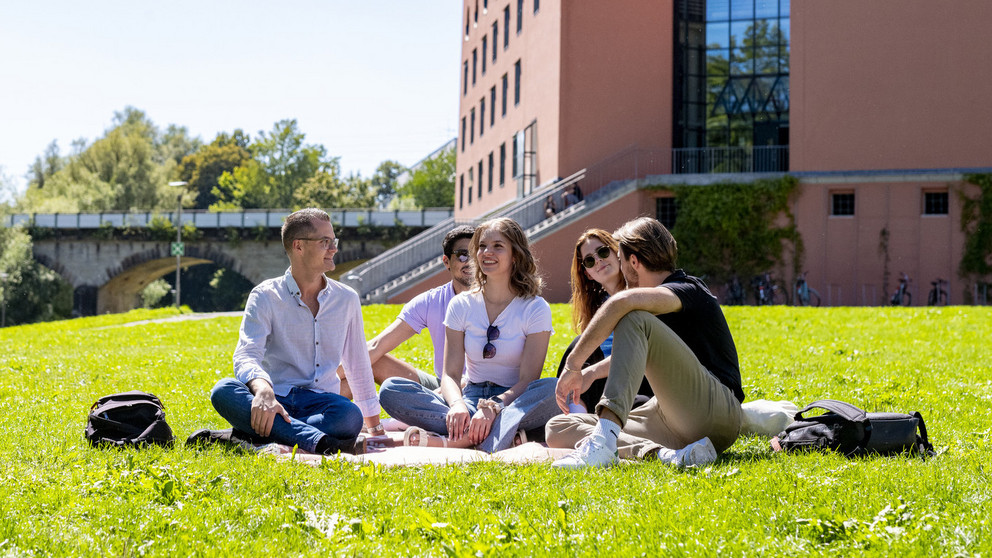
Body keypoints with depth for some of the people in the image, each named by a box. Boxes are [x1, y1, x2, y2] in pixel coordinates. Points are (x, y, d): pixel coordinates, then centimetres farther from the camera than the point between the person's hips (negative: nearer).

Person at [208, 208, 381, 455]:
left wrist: (374, 425, 22)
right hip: (277, 400, -1)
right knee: (224, 391, -35)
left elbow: (358, 365, 22)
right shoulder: (266, 296, 2)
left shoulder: (347, 299, 13)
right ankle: (319, 443, -49)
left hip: (320, 402, 2)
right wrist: (263, 390, -36)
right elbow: (246, 356, -13)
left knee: (351, 416, -35)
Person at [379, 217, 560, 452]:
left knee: (554, 391, -37)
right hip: (471, 399, 3)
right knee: (390, 389, -20)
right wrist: (457, 404, -24)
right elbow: (450, 373, -1)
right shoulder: (461, 305, 6)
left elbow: (528, 379, -10)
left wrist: (494, 406, -30)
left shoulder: (535, 309, -2)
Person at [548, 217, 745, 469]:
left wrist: (573, 364, -25)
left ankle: (604, 439, -42)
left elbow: (624, 301, -27)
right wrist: (593, 372, 45)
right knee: (557, 429, -2)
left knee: (634, 320, -24)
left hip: (715, 409, -9)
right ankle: (662, 454, -28)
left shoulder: (688, 290, -6)